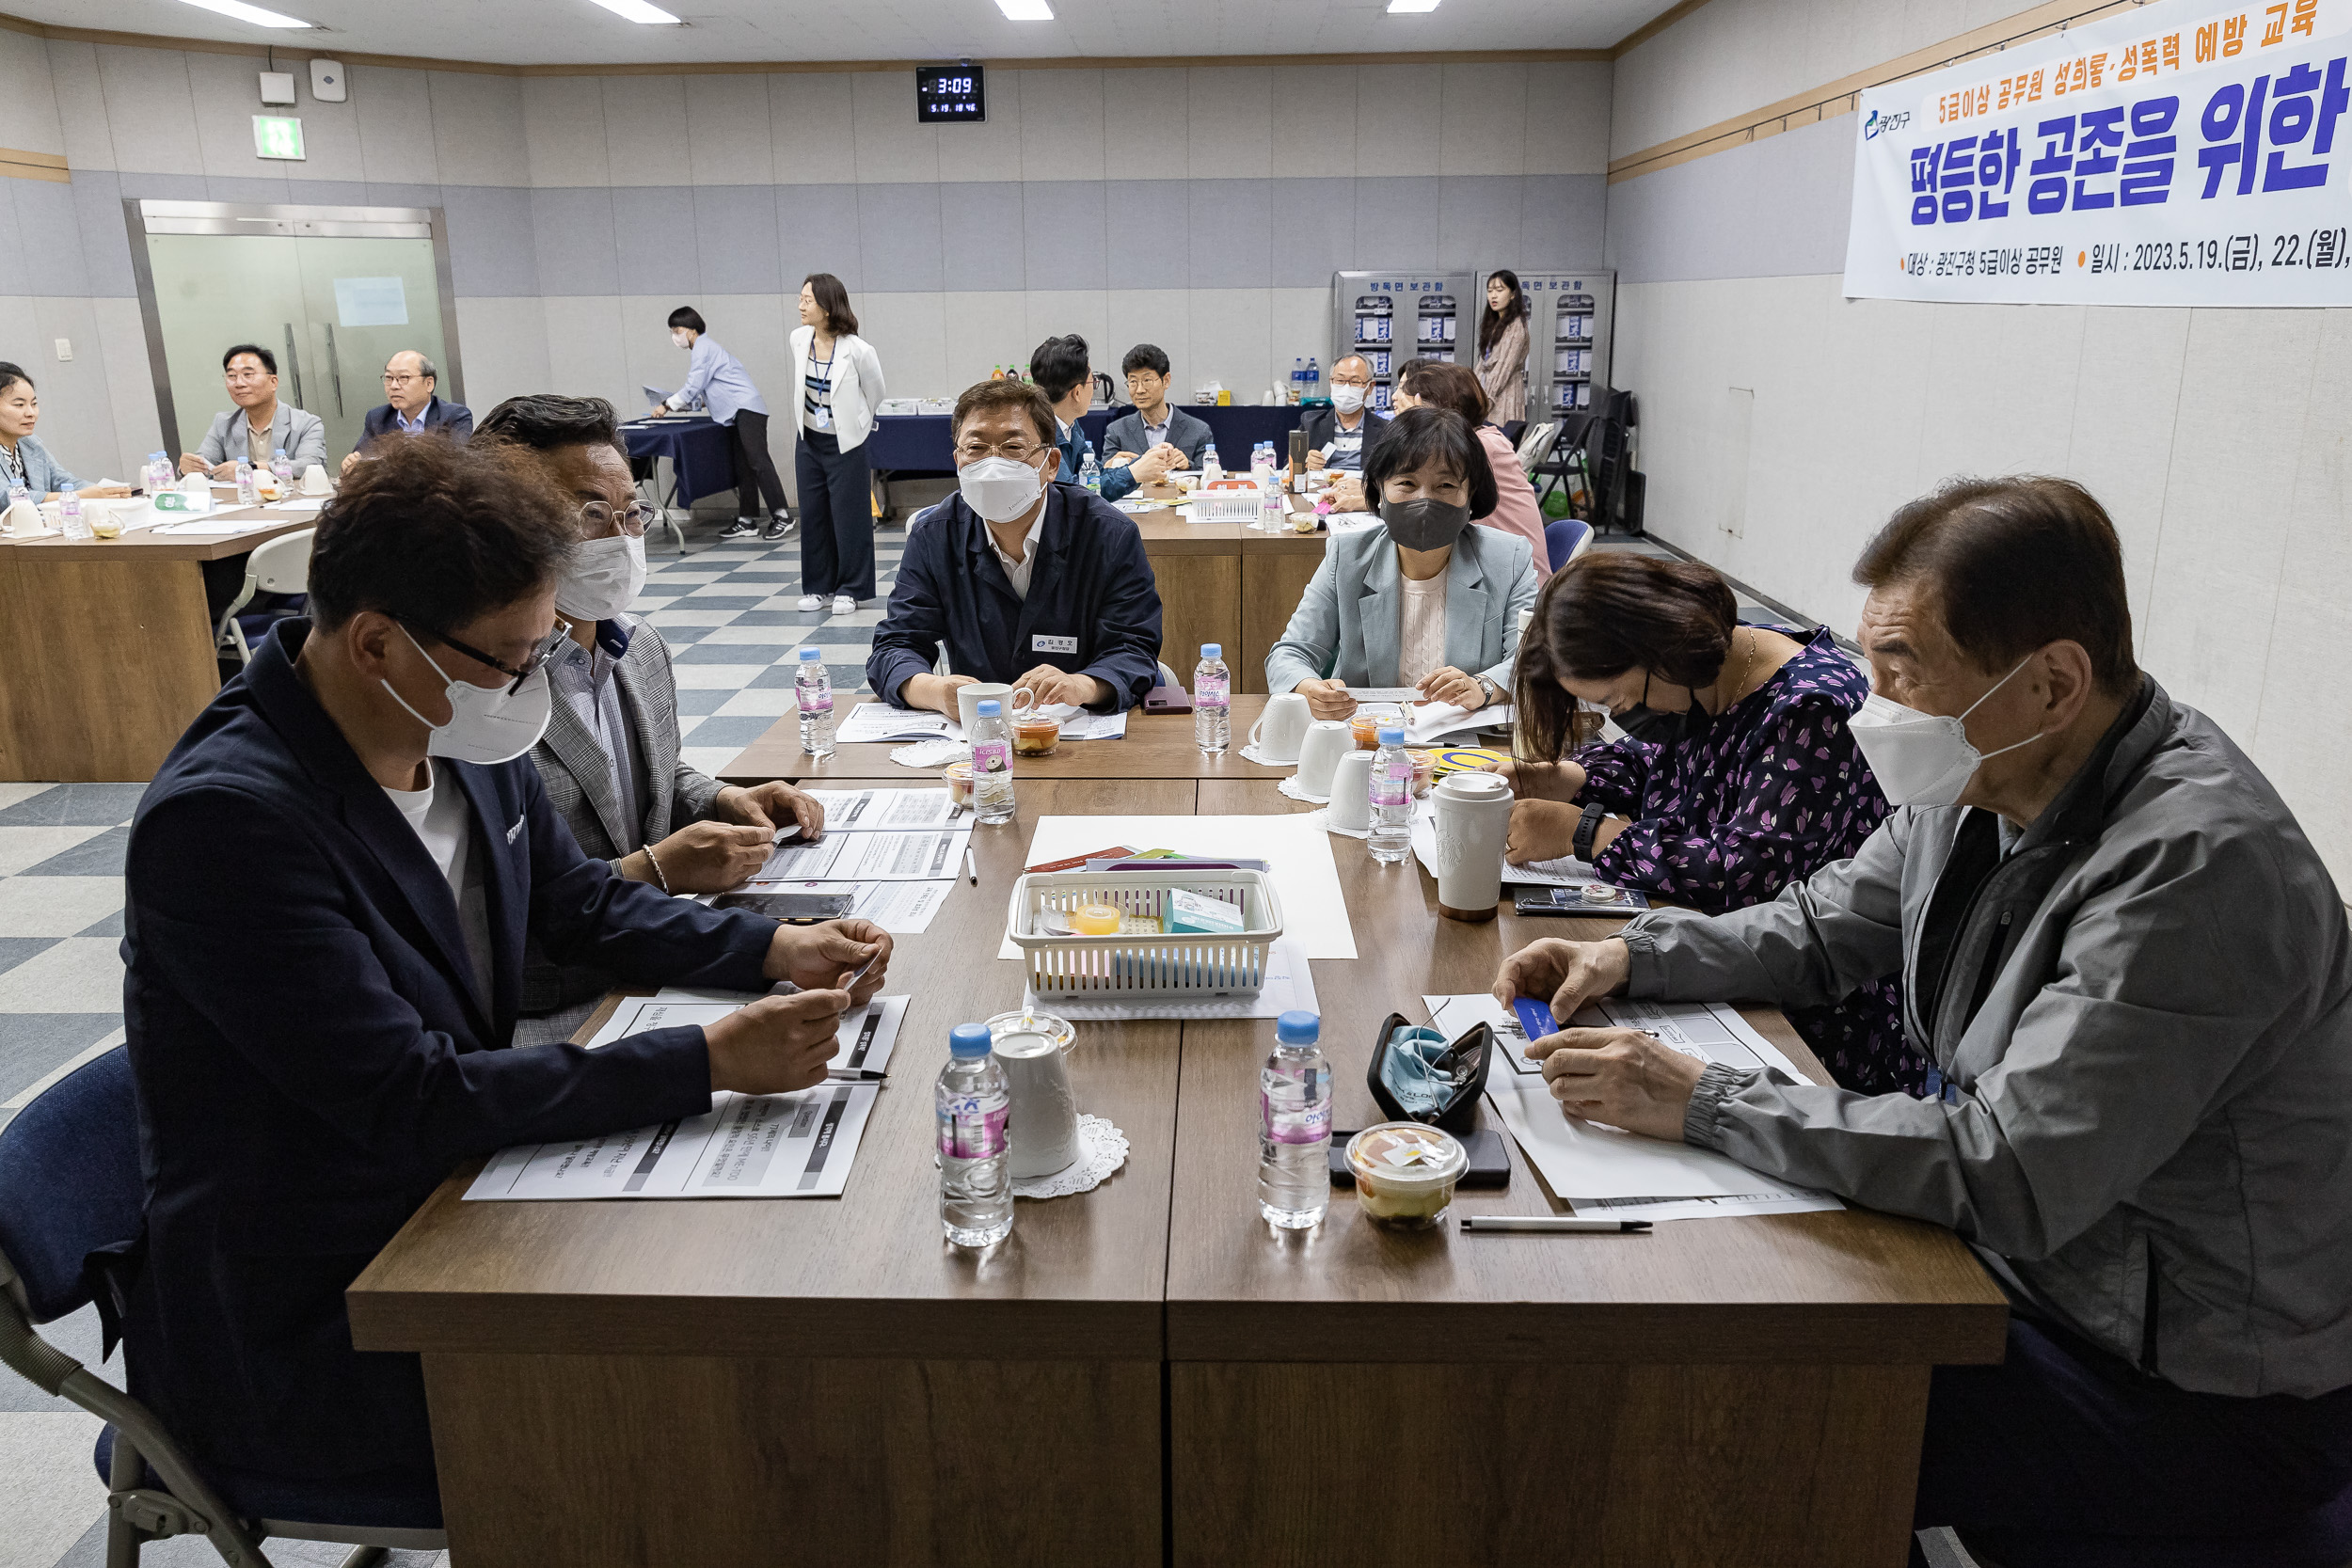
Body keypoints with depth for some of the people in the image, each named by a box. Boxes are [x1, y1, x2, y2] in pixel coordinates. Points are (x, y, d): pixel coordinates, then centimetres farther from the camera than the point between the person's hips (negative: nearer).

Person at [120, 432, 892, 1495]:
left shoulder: (463, 736, -2)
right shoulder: (225, 818, -26)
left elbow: (587, 905, 11)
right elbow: (410, 1104, -27)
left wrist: (774, 950, -5)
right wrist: (708, 1061, -29)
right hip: (296, 1327, -7)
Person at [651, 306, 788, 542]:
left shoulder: (703, 347, -7)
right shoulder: (703, 347, 23)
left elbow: (693, 387, -12)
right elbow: (704, 390, 25)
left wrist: (668, 405, -2)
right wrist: (676, 404, 18)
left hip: (746, 409, -10)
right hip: (737, 414, 10)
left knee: (758, 461, -15)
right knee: (742, 468, 7)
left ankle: (781, 516, -17)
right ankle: (747, 522, 8)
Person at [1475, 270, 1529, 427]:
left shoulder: (1516, 326, -8)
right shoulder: (1493, 324, 17)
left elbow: (1505, 366, -14)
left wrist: (1488, 398, -18)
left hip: (1505, 394, -8)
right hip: (1487, 388, 8)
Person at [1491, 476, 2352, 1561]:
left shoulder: (2199, 862, -30)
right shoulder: (1986, 782, -3)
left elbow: (2011, 1177, -34)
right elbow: (1823, 930, 12)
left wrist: (1703, 1102, -30)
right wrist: (1630, 957, -3)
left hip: (2200, 1387, -8)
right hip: (2029, 1258, 8)